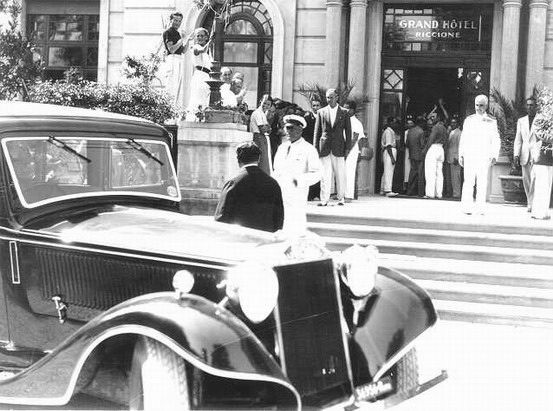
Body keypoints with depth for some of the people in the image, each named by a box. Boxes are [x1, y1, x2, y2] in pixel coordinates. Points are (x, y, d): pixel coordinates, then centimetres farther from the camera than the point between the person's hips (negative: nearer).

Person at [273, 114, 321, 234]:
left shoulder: (308, 150, -3)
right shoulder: (281, 148, 16)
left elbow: (316, 174, -6)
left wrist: (299, 180, -20)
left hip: (296, 199, -5)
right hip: (278, 196, 5)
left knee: (295, 230, -8)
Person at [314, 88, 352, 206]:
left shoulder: (344, 112, 6)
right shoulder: (321, 112, 10)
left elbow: (348, 131, 6)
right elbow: (317, 131, 10)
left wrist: (347, 148, -2)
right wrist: (316, 148, 3)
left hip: (339, 148, -1)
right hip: (324, 148, 1)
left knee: (340, 175, 1)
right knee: (325, 175, -2)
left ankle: (341, 198, 11)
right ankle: (324, 199, -1)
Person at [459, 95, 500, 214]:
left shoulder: (491, 121, 6)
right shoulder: (468, 120, 12)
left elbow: (496, 140, 6)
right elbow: (463, 138, 14)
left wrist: (494, 156, -5)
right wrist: (461, 155, 8)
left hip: (484, 156, -1)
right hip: (469, 155, 1)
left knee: (482, 183, -3)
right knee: (468, 181, -7)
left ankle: (480, 208, 0)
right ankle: (466, 207, -5)